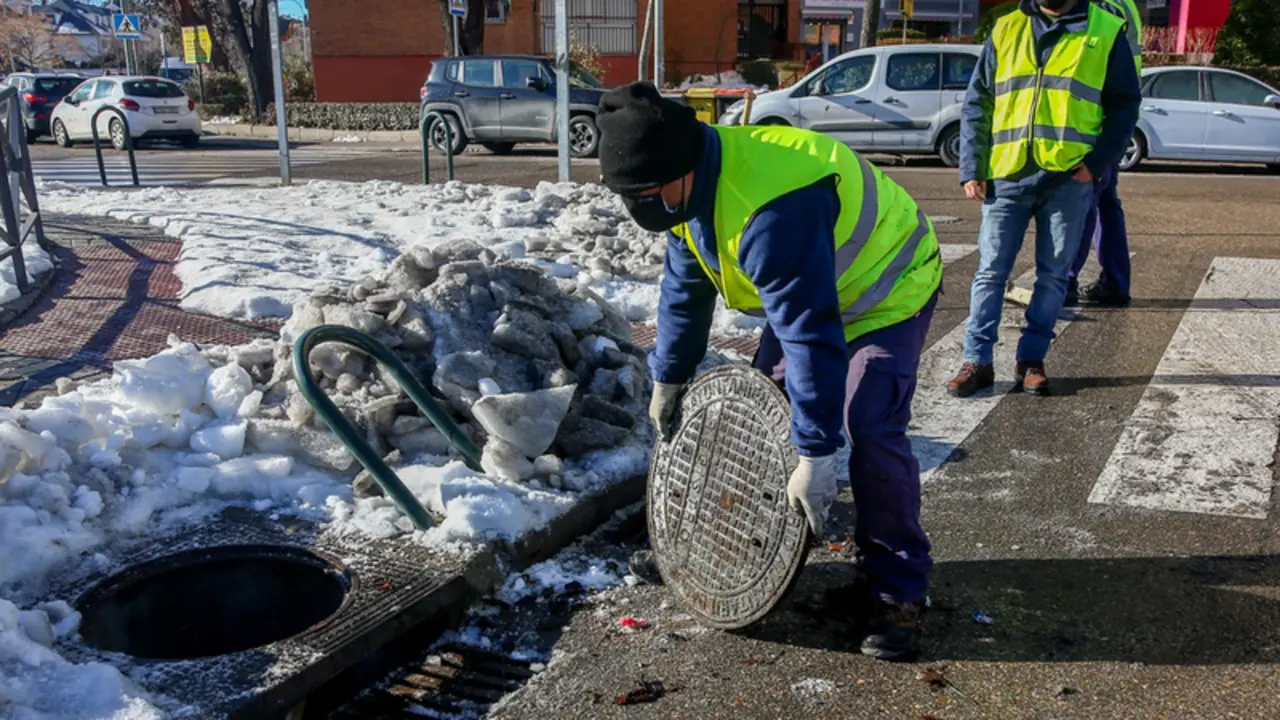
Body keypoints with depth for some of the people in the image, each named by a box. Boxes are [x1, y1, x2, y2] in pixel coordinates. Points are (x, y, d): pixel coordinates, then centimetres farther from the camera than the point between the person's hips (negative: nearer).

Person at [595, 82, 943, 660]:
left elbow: (812, 334, -41)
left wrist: (816, 456, -38)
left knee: (872, 433, -20)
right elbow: (684, 290, 4)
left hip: (887, 291, -9)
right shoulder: (690, 190, -10)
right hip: (799, 294, 9)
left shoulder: (770, 211, -41)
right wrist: (668, 380, 10)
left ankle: (897, 591, -5)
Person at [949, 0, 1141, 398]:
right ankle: (977, 361, 8)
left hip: (1068, 179, -1)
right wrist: (971, 168, 0)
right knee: (991, 271, 1)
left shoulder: (1107, 32, 5)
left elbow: (1124, 105, 5)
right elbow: (976, 104, 9)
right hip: (1007, 176, 1)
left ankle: (1031, 359, 17)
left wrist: (1097, 162, -9)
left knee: (1053, 274, 5)